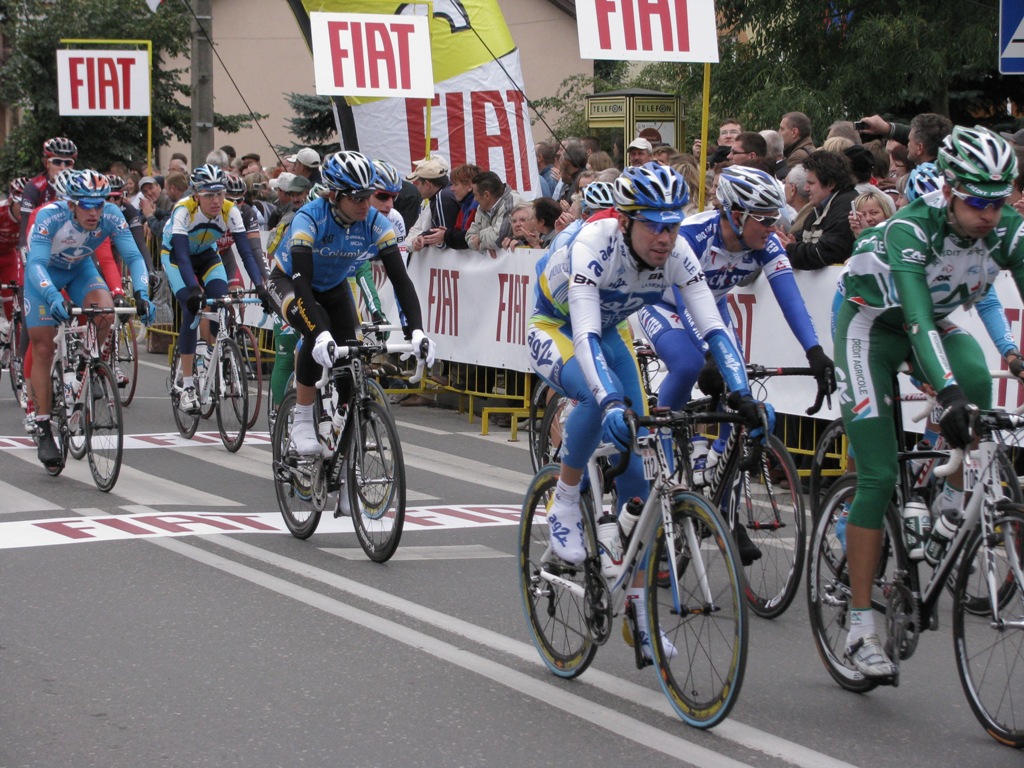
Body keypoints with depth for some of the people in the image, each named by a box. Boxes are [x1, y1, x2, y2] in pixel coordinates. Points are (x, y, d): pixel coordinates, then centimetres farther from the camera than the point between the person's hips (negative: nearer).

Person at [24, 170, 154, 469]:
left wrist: (142, 295, -45)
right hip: (46, 271, -2)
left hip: (81, 268, 2)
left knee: (104, 310, -29)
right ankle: (43, 428, 0)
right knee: (43, 348, -8)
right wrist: (53, 297, -59)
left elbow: (133, 256, -28)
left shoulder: (111, 216, -27)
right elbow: (36, 264, -42)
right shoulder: (50, 216, -35)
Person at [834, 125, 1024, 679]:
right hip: (871, 326, -4)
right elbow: (917, 318, -47)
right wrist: (947, 390, -60)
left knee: (977, 388, -31)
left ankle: (956, 502, -5)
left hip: (937, 324, 4)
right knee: (878, 477, -11)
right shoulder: (910, 230, -34)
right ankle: (860, 628, -6)